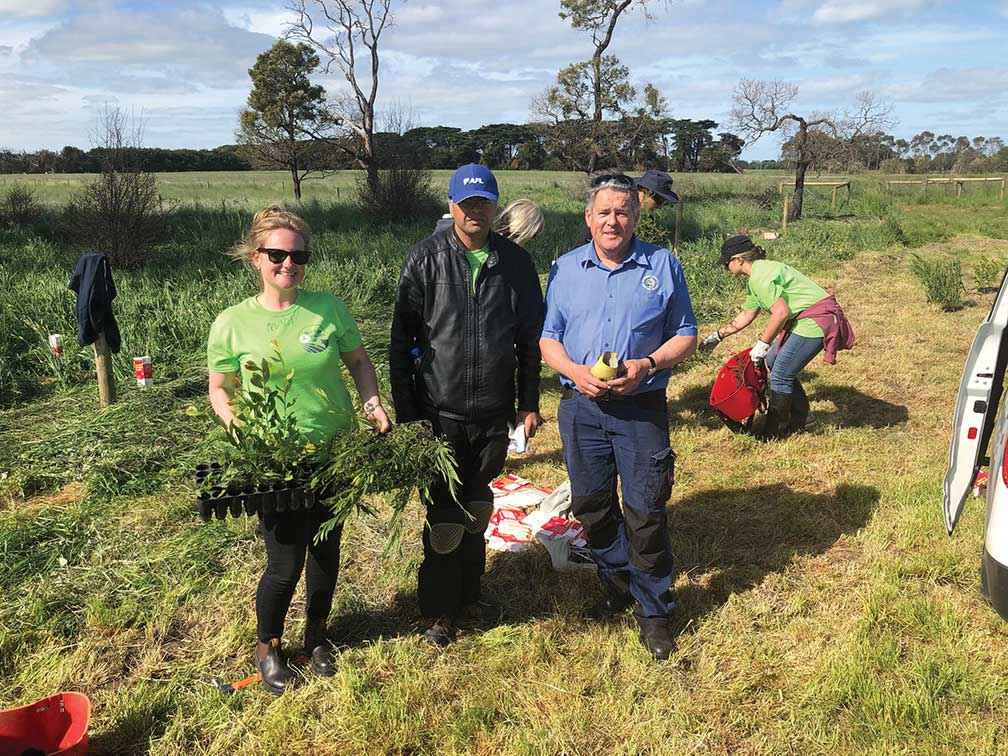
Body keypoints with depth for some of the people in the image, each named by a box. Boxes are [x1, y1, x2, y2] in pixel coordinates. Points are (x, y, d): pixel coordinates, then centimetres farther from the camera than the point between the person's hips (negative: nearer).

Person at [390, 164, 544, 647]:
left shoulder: (515, 262, 3)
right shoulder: (425, 259, -6)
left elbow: (530, 338, 9)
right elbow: (401, 340, -5)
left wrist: (529, 403, 8)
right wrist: (405, 411, -7)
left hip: (493, 413, 3)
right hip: (439, 412, -3)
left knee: (478, 508, 16)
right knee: (445, 517, 1)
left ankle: (468, 594, 35)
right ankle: (439, 612, 20)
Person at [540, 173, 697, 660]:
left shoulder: (663, 265, 2)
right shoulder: (566, 268, 7)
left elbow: (685, 336, 4)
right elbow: (548, 338, 8)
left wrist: (647, 365, -15)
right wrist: (577, 373, -12)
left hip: (642, 408, -3)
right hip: (581, 407, 3)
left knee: (645, 514, -1)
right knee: (592, 508, 13)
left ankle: (654, 609, 17)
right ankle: (618, 586, 35)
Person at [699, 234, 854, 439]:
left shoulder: (760, 277, -17)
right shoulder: (754, 278, 16)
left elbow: (781, 312, -25)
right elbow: (746, 315, 26)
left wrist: (762, 343, -15)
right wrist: (718, 335, 30)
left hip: (817, 320, -11)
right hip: (805, 320, 11)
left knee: (781, 374, -6)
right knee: (772, 361, 17)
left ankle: (774, 433, 6)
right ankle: (799, 418, 28)